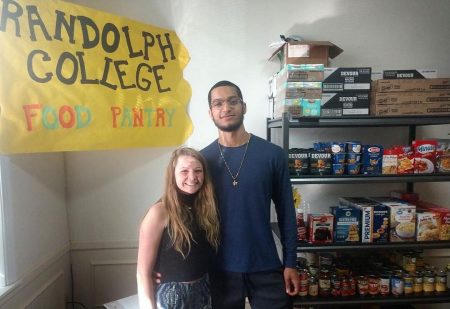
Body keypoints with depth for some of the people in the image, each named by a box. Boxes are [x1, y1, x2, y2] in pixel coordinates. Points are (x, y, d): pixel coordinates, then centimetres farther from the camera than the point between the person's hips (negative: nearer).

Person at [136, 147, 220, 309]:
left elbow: (208, 254, 7)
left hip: (203, 293, 5)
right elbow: (143, 272, -15)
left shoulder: (207, 207, -2)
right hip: (172, 295, -5)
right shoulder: (160, 212, -17)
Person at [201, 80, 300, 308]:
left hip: (266, 268, 0)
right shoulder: (203, 159, -5)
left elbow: (286, 212, -1)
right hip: (220, 270, 1)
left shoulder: (273, 154, -7)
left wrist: (290, 263, -1)